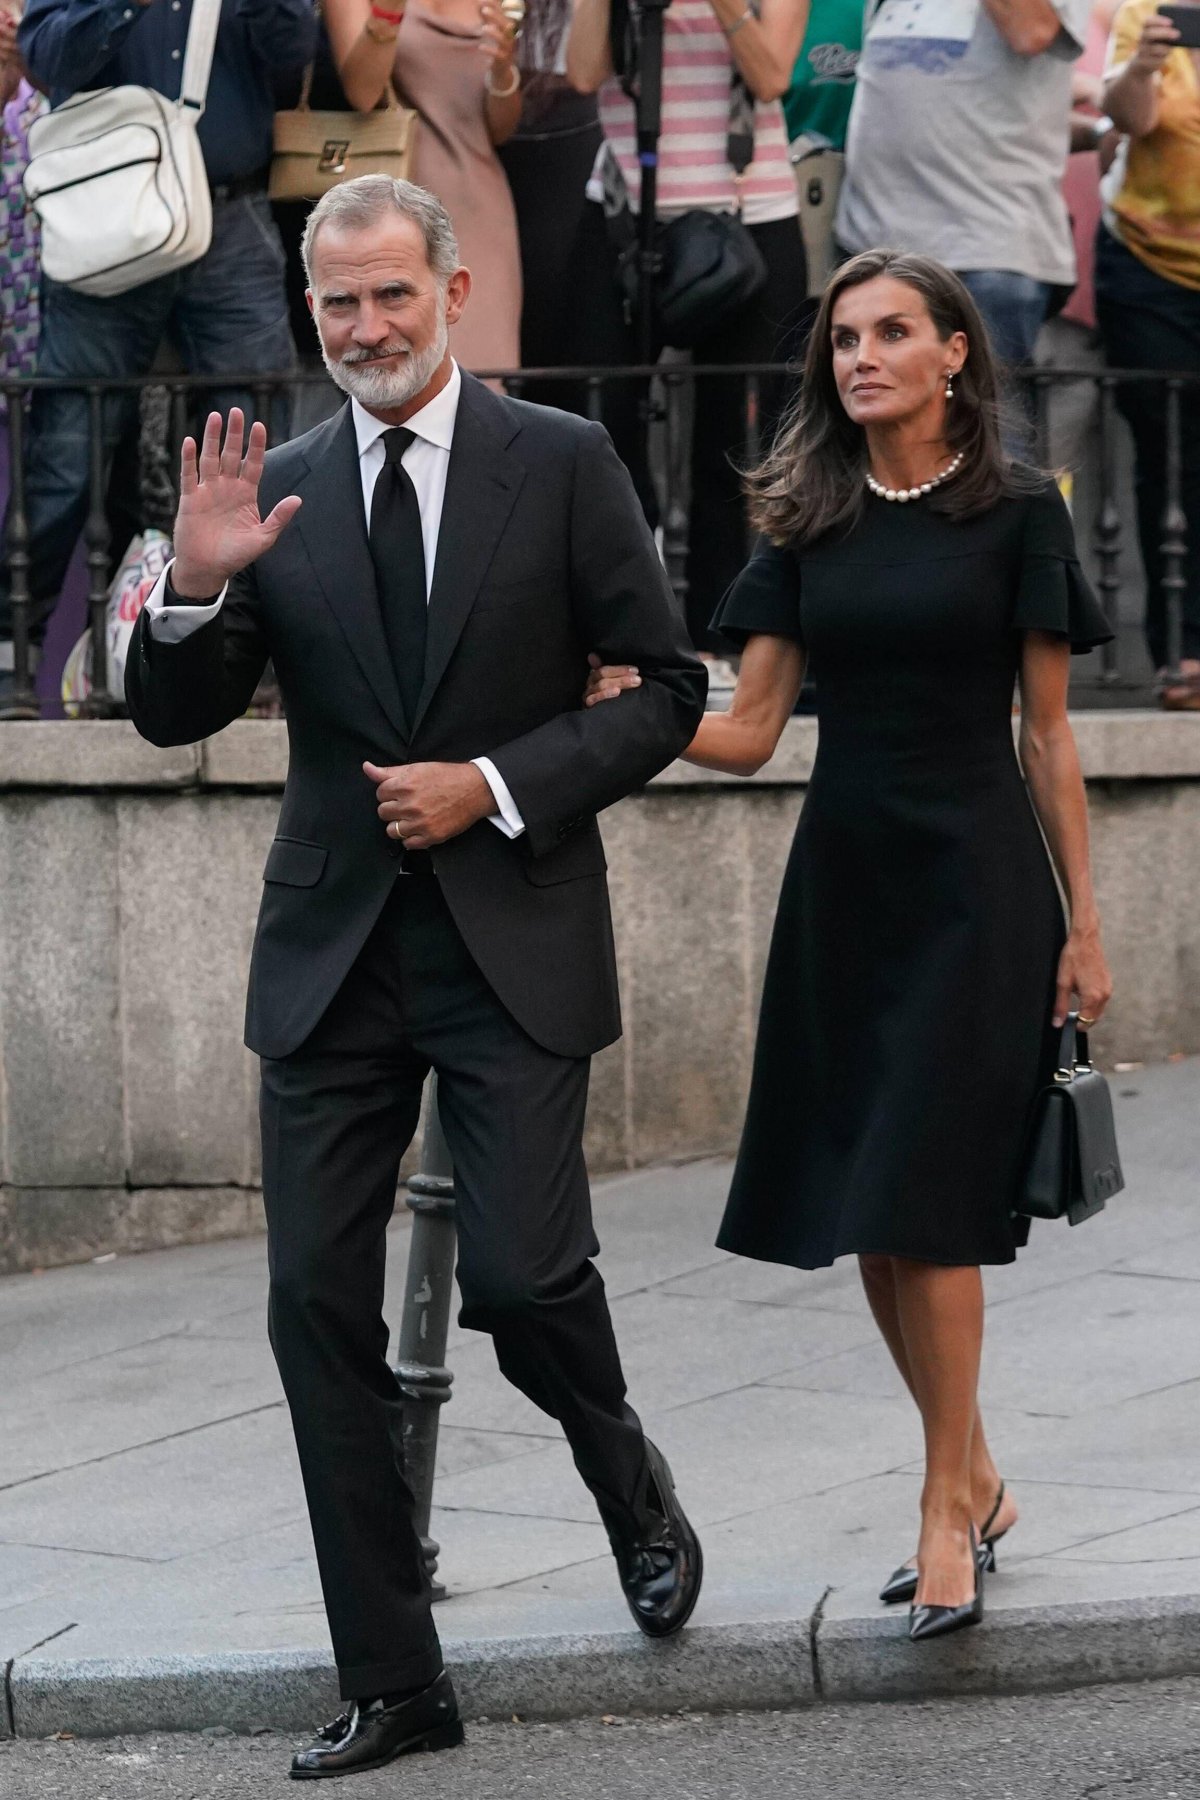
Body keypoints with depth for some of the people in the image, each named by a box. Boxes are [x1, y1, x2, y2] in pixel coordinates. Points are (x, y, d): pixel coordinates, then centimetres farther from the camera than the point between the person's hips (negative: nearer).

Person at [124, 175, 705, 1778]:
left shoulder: (561, 463, -1)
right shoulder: (277, 491, 6)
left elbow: (668, 688, -1)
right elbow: (175, 718, 6)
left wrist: (496, 785, -12)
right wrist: (195, 588, -13)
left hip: (512, 939, -3)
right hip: (334, 945, 3)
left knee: (521, 1272, -12)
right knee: (319, 1306, 0)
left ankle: (629, 1480, 24)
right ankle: (392, 1687, 9)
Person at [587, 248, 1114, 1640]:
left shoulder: (1015, 515, -1)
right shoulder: (808, 526, 9)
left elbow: (1047, 735, 1)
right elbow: (750, 730, 5)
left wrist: (1082, 923, -1)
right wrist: (638, 707, -15)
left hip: (973, 882, -5)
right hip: (845, 881, 5)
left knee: (919, 1201, -10)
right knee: (864, 1211, 6)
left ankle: (948, 1510, 0)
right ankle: (976, 1483, 22)